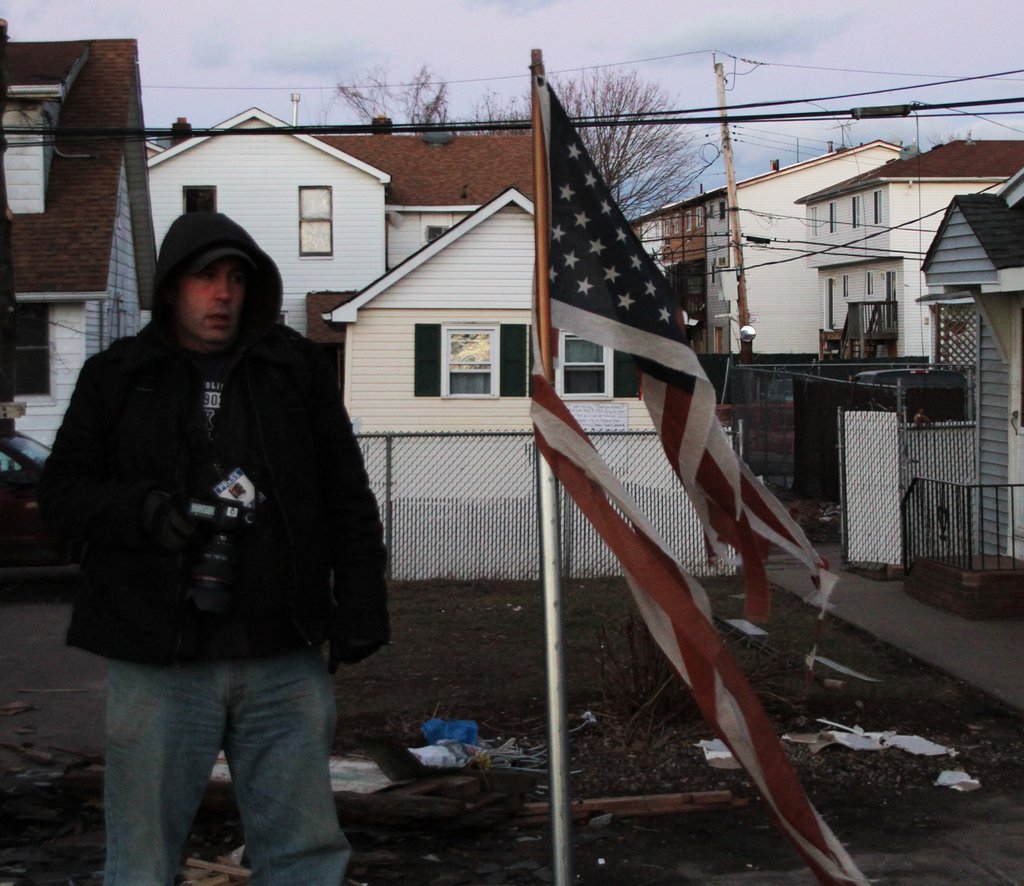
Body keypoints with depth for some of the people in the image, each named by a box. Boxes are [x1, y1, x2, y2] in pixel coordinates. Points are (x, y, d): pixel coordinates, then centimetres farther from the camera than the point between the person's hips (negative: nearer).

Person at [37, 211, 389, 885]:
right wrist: (142, 509, -12)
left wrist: (359, 605, 5)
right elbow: (62, 491, 7)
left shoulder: (297, 366, 10)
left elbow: (348, 499, 12)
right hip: (158, 664, -1)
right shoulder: (115, 377, 8)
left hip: (285, 659, 1)